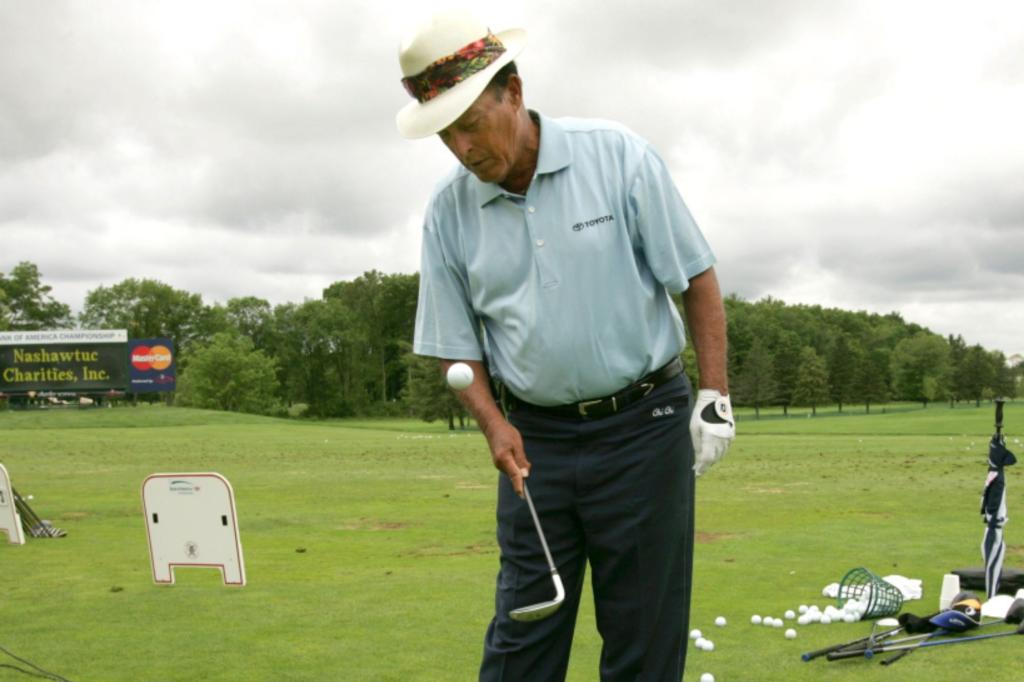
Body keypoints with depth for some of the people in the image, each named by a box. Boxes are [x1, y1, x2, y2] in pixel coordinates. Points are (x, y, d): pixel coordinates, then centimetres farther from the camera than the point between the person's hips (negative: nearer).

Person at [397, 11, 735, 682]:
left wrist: (715, 395, -8)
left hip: (642, 425, -2)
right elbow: (455, 343, 7)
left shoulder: (618, 156, -8)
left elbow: (697, 276, -4)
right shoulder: (449, 211, 0)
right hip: (537, 438, 3)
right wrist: (494, 423, -9)